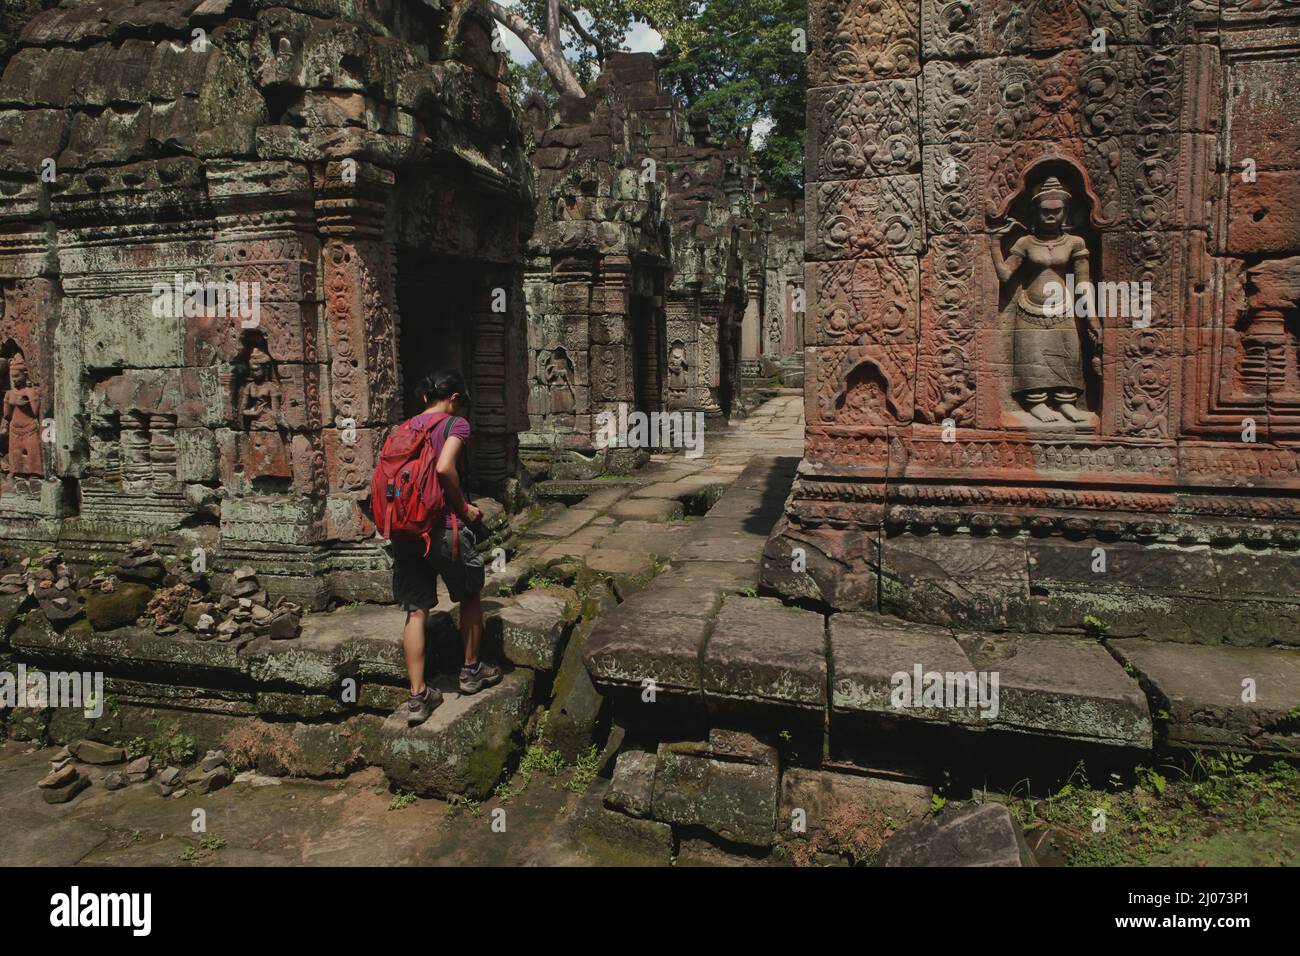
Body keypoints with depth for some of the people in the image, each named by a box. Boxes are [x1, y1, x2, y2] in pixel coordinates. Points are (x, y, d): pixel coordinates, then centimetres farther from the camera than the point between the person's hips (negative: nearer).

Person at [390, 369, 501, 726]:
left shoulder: (406, 427, 13)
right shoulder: (455, 424, -6)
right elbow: (444, 468, -22)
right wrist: (464, 508, -9)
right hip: (444, 526, -5)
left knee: (416, 612, 8)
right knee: (470, 595, 18)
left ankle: (418, 697, 9)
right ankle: (471, 671, 31)